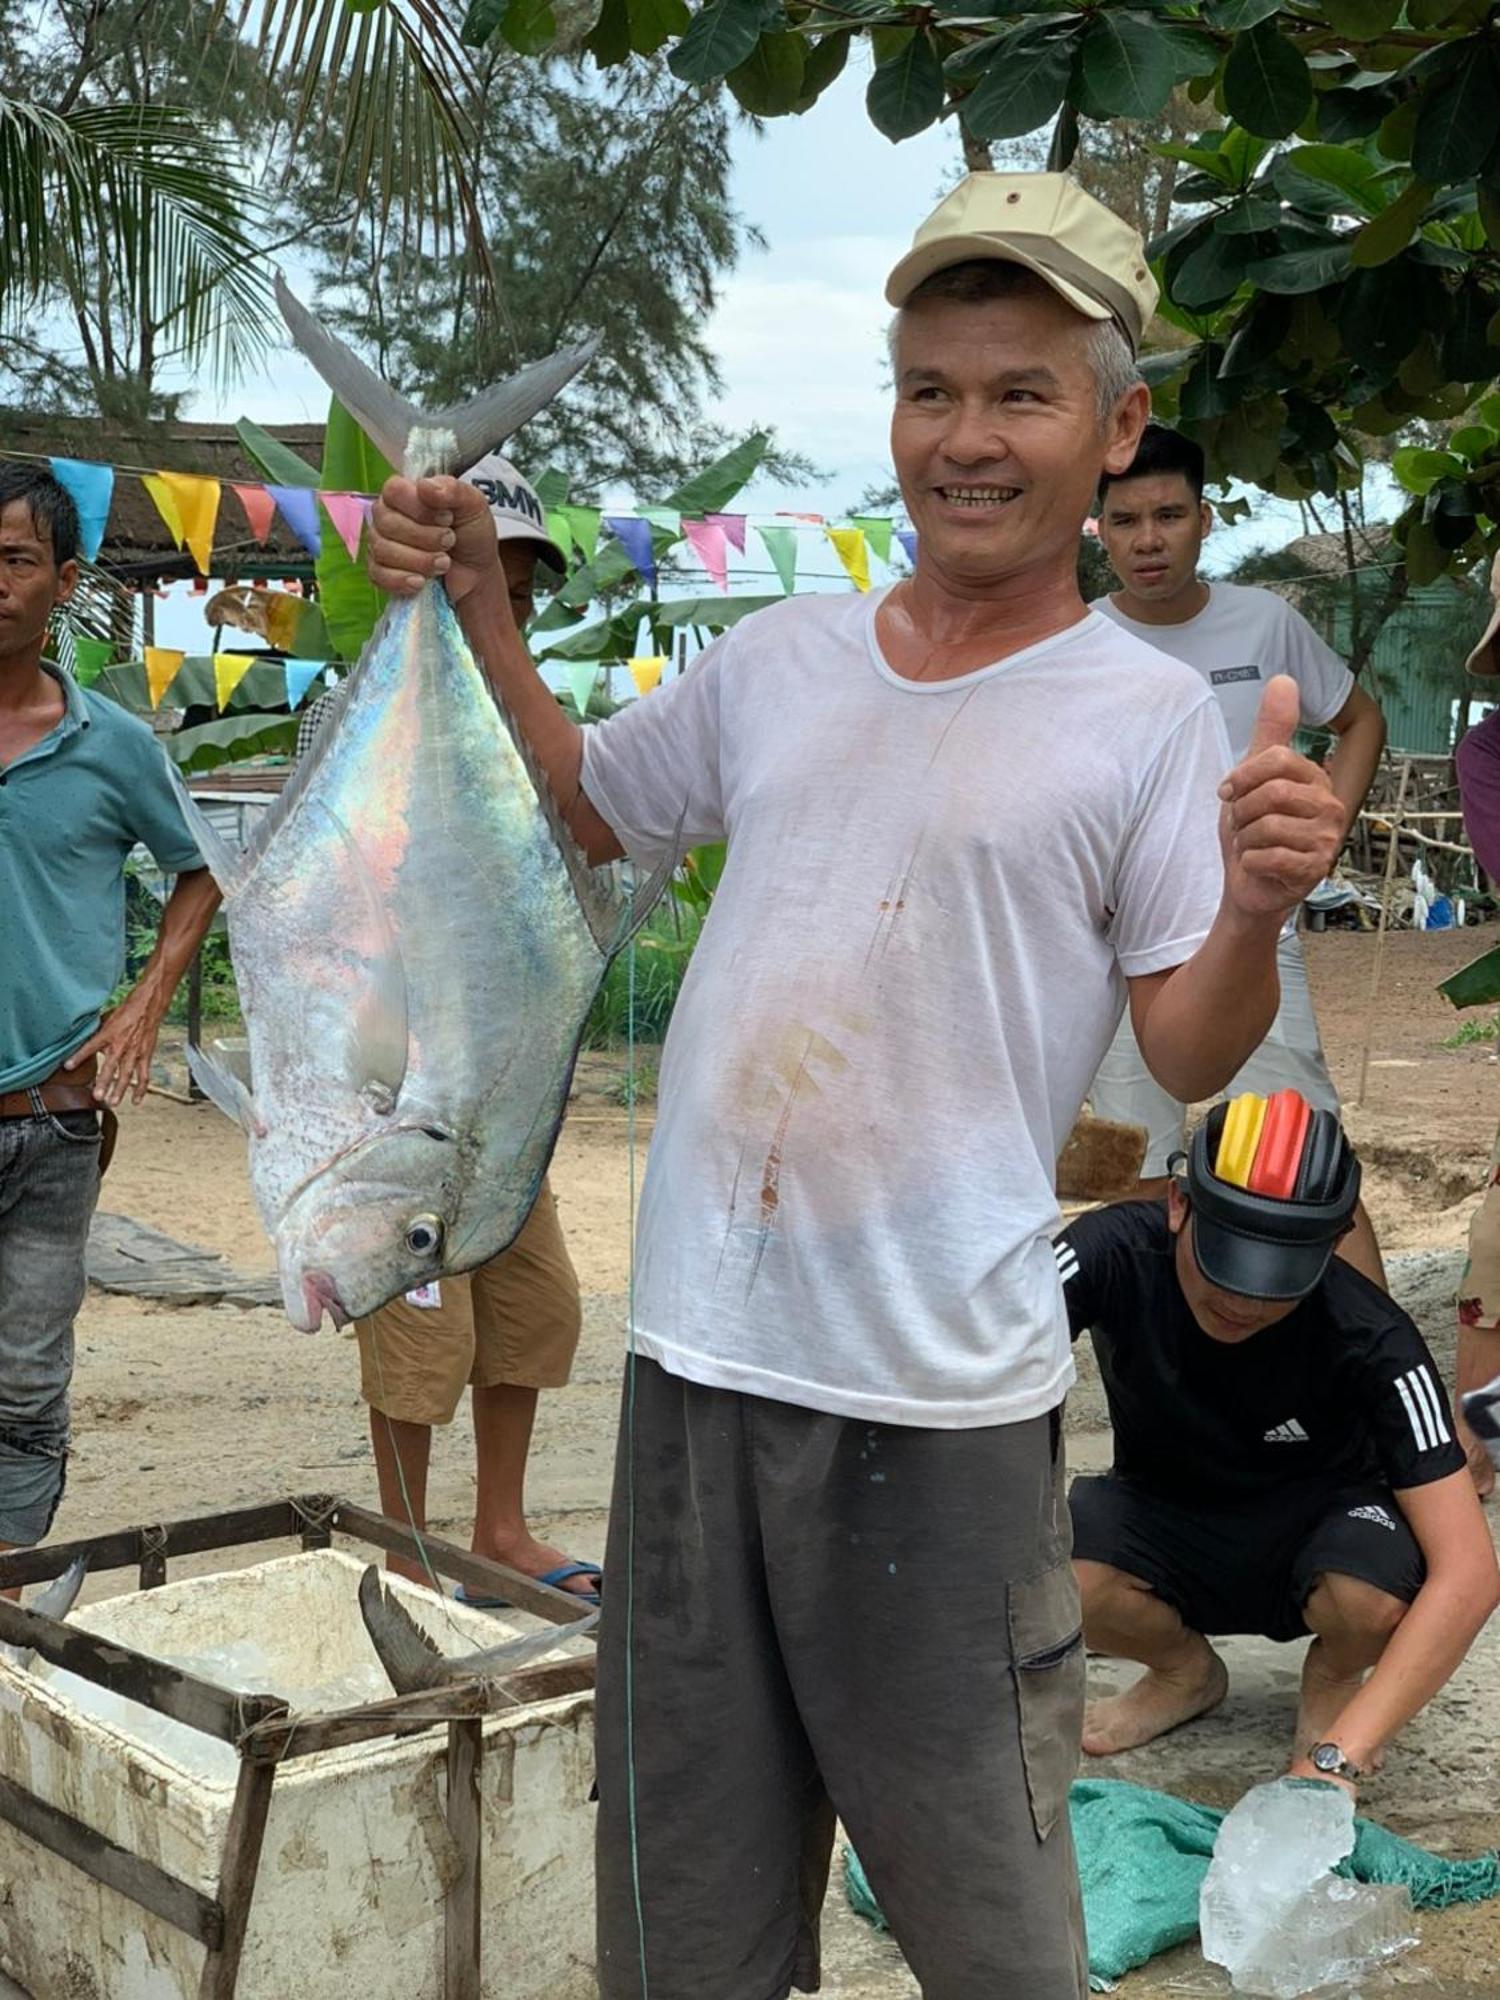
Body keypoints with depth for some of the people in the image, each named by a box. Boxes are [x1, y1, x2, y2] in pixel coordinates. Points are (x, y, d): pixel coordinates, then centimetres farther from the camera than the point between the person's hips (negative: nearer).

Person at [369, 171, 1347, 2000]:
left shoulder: (1153, 716, -4)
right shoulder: (781, 657, 9)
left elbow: (1188, 1055, -6)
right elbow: (592, 806, 24)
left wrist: (1255, 909, -26)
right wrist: (480, 609, 13)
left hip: (942, 1393, -4)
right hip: (699, 1350, 5)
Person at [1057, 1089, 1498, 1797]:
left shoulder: (1371, 1340, -29)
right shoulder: (1115, 1252, -26)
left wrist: (1336, 1758, -43)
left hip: (1315, 1526, -1)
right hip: (1167, 1520, 2)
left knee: (1375, 1595, -37)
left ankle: (1332, 1677, 5)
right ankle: (1184, 1671, 6)